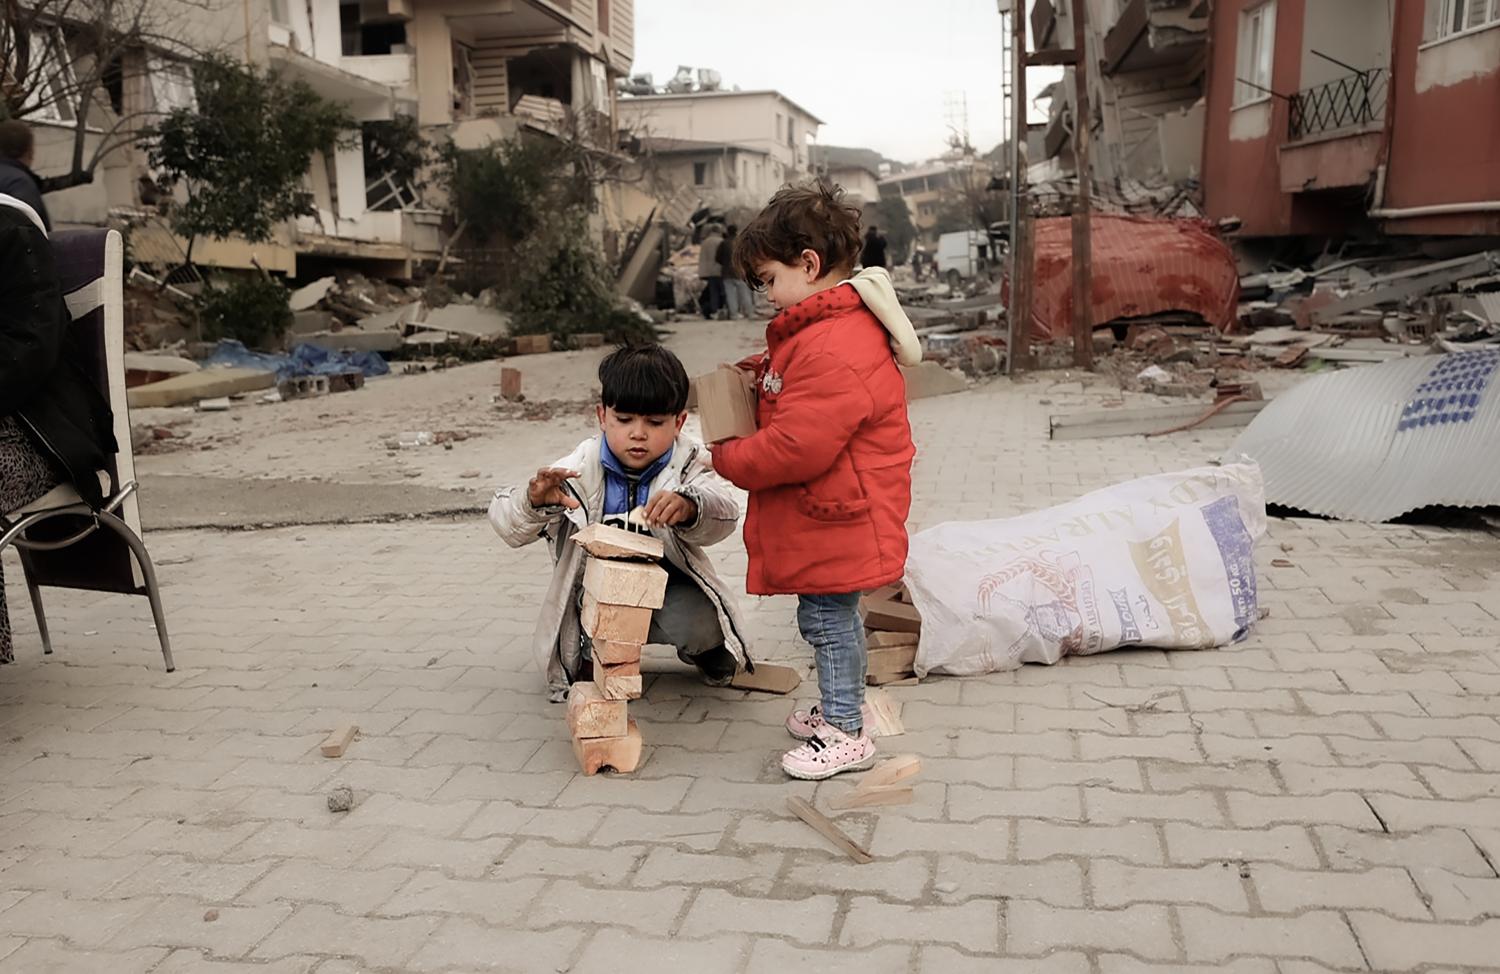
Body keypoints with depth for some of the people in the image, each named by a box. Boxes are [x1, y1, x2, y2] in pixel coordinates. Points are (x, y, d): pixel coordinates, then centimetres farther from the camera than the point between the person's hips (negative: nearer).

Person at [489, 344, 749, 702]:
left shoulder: (688, 464, -9)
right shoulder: (581, 469, -9)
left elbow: (724, 516, -29)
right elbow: (507, 522, -10)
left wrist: (689, 507, -53)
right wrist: (534, 501, -35)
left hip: (668, 587, 0)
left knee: (697, 622, -30)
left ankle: (706, 649, 13)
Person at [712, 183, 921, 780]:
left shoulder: (834, 350, -26)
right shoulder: (825, 328, 11)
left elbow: (797, 447, -29)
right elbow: (795, 398, 27)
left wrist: (729, 459, -13)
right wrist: (754, 376, 9)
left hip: (835, 519, -11)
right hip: (827, 514, 11)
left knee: (828, 618, 0)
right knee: (828, 616, 21)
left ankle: (845, 734, 13)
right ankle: (838, 708, 36)